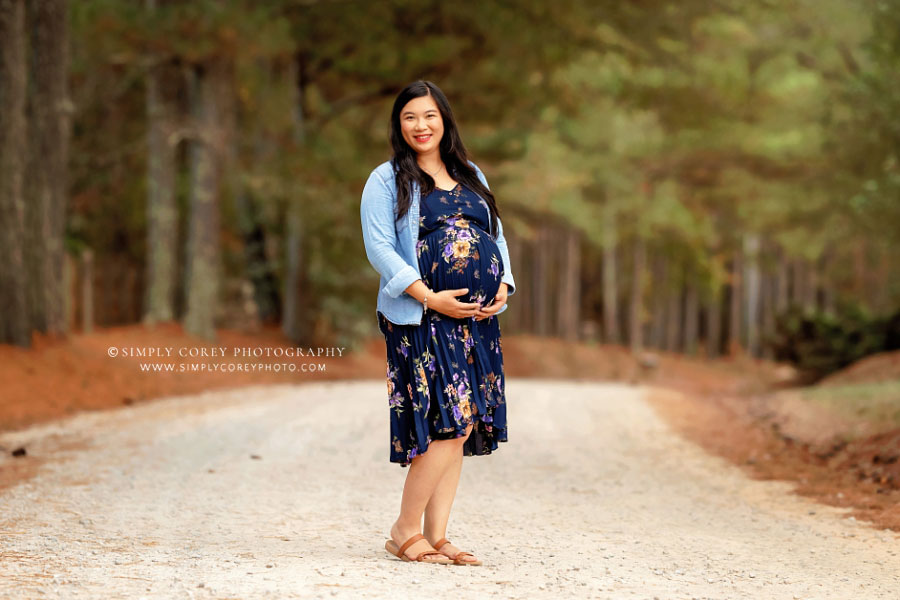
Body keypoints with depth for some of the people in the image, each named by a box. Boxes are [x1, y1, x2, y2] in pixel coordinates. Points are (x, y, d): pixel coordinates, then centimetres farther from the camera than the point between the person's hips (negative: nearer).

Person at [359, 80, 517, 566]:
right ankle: (404, 532, -5)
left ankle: (435, 536, 7)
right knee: (450, 424, -15)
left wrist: (503, 287, 1)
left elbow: (496, 235, 21)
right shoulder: (387, 179, 2)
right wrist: (429, 297, -16)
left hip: (478, 320, 6)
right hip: (422, 320, -6)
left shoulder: (471, 177, 20)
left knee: (458, 430, 3)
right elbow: (378, 246, -7)